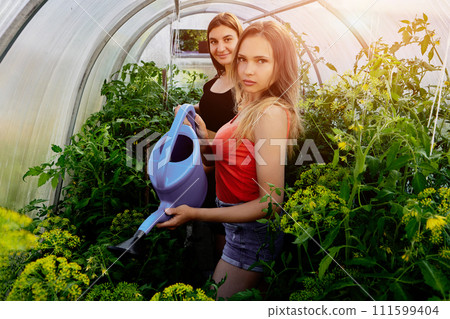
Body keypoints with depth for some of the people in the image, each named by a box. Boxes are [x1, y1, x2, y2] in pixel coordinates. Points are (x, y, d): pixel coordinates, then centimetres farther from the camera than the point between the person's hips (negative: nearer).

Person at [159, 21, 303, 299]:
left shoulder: (272, 113, -24)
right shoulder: (251, 106, 5)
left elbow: (271, 201, -25)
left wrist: (196, 214, -23)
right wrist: (205, 136, -2)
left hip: (251, 232, -8)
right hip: (238, 230, 8)